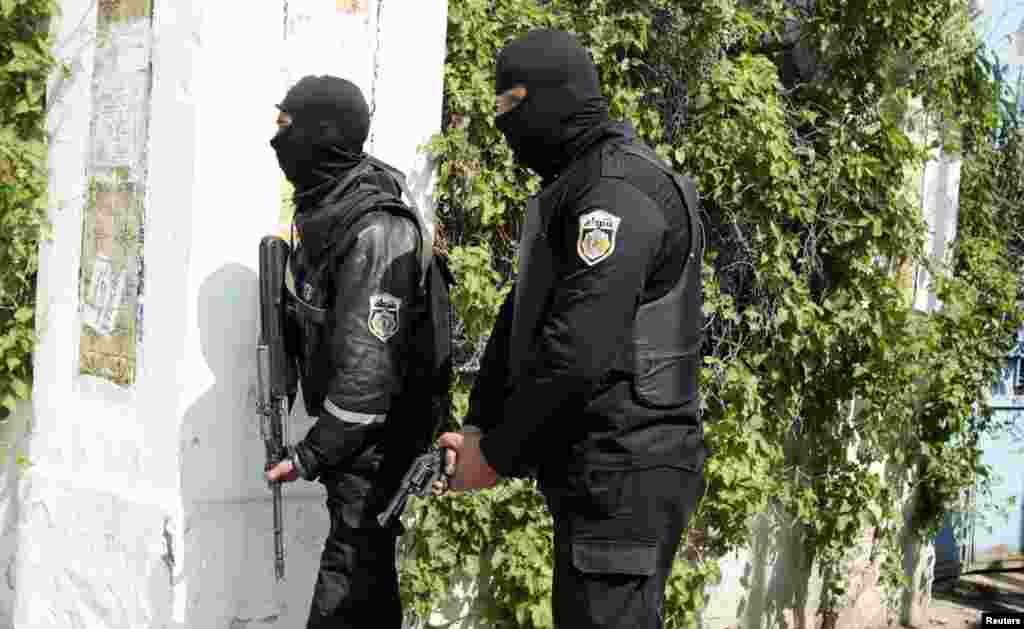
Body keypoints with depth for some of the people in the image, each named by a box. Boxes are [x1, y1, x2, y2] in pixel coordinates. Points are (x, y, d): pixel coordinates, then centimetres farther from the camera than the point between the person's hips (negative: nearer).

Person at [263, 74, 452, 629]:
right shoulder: (324, 208, 6)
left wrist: (311, 455, -21)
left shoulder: (374, 231, -25)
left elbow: (369, 364, -27)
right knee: (367, 569, 19)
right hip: (350, 428, 10)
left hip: (376, 437, -10)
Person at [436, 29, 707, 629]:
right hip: (596, 472, 10)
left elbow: (579, 350, -25)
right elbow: (521, 318, 17)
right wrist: (476, 428, 7)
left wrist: (497, 453, -14)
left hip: (625, 474, -10)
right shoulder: (575, 187, 17)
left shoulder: (619, 193, -18)